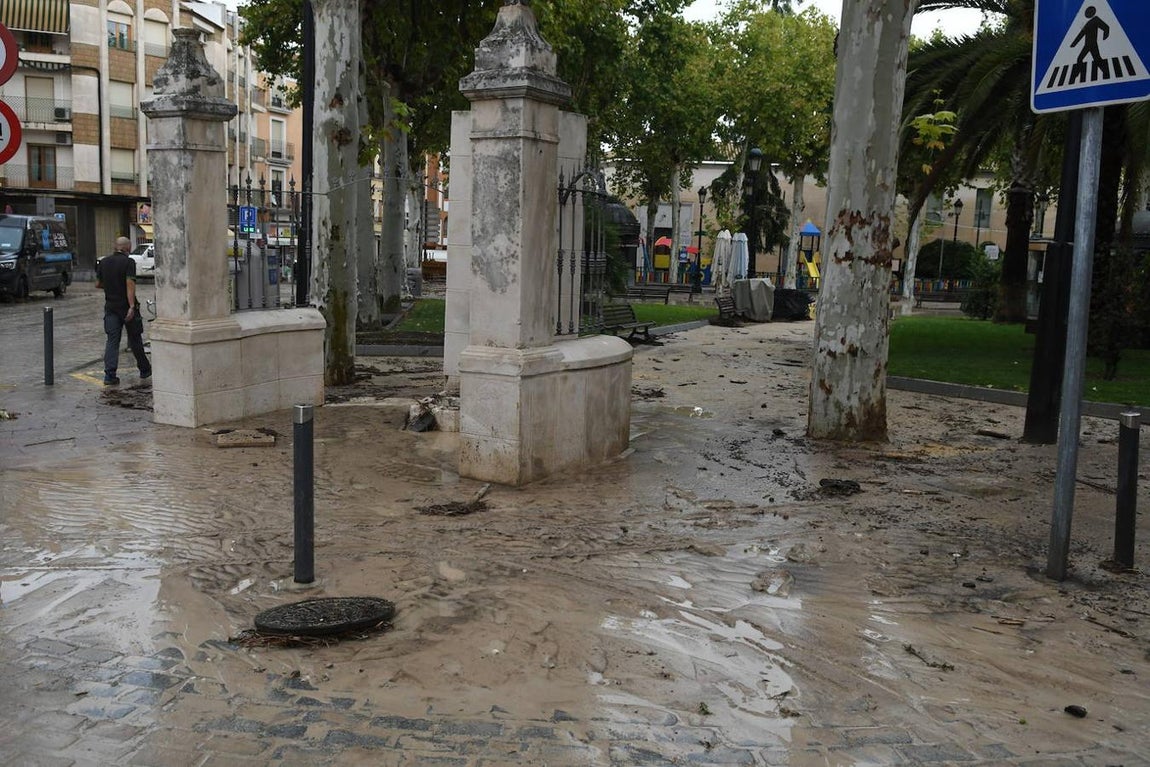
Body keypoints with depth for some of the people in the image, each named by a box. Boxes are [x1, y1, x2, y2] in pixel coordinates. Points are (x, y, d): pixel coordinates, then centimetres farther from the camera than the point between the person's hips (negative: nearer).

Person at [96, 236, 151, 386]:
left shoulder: (103, 262, 7)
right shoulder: (128, 262, -11)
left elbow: (98, 284, 13)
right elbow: (130, 284, -20)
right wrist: (132, 307, -24)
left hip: (110, 307, 4)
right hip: (126, 306, -4)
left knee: (112, 340, 2)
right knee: (135, 340, 9)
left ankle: (109, 375, -8)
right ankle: (145, 370, 24)